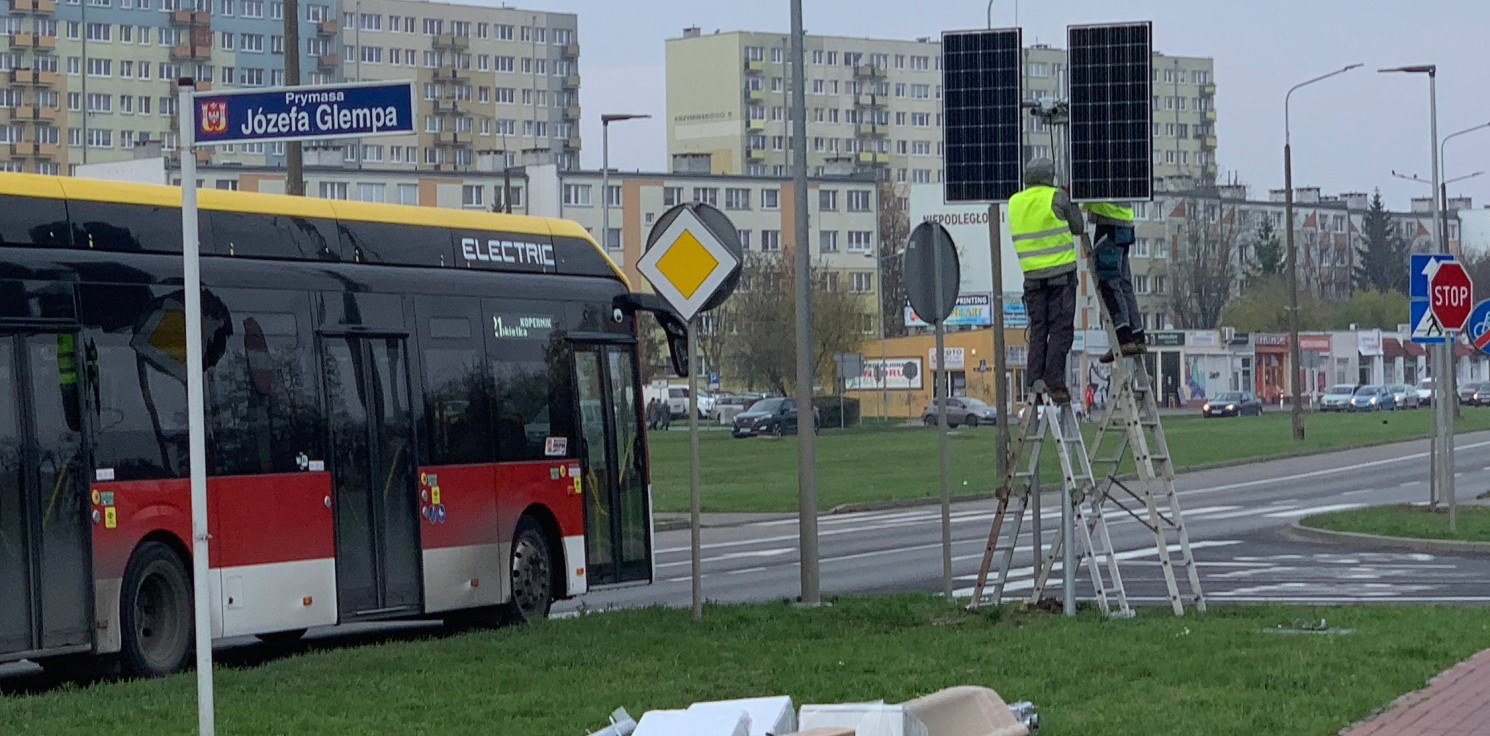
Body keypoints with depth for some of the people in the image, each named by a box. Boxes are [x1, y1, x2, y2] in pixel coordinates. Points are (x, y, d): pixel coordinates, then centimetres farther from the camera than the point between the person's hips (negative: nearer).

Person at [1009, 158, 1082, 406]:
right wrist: (1072, 203, 18)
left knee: (1038, 328, 9)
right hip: (1061, 273, -4)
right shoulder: (1056, 198, -6)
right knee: (1060, 329, -2)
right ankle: (1054, 382, -8)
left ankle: (1036, 378, -2)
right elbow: (1077, 227, 2)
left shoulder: (1015, 202, 8)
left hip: (1032, 275, 4)